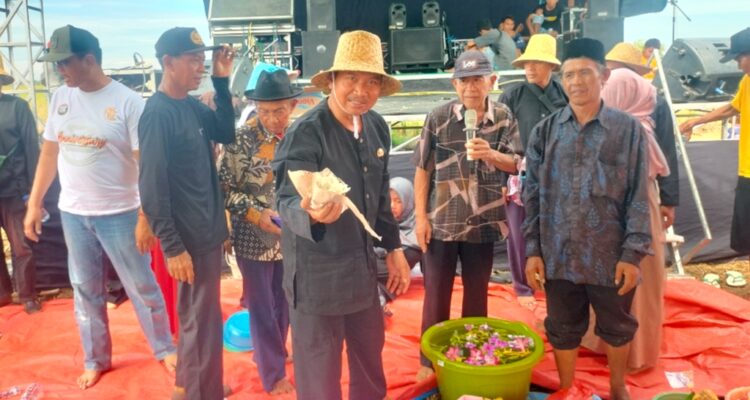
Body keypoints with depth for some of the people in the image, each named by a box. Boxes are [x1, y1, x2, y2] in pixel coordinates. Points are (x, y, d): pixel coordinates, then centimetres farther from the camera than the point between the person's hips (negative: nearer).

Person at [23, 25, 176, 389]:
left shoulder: (128, 102, -13)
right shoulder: (61, 98, 4)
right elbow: (50, 151, 12)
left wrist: (145, 217, -17)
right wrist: (34, 202, 9)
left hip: (119, 214, -5)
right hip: (72, 212, 5)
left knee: (141, 287, 7)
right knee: (85, 289, 15)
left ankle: (165, 348, 26)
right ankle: (95, 360, 31)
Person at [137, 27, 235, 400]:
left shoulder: (192, 105, 6)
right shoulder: (157, 113, -18)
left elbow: (226, 133, 16)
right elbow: (152, 187, -19)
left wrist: (222, 83, 4)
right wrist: (172, 246, -19)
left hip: (206, 229, 9)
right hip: (190, 237, -9)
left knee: (195, 314, 21)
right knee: (204, 319, 3)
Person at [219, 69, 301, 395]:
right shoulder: (242, 139, -15)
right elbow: (224, 188, -12)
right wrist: (255, 212, -23)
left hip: (291, 236, 5)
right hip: (255, 238, -4)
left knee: (283, 302, 20)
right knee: (261, 307, 9)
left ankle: (272, 353, 44)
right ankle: (273, 373, 25)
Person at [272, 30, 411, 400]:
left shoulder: (377, 127, 0)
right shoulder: (306, 132, -20)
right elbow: (288, 204, -27)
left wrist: (393, 248, 14)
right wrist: (312, 213, -48)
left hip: (362, 266, 7)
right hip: (316, 273, -6)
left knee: (371, 363, 24)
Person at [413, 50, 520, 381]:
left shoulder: (504, 118, -1)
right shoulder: (438, 118, -7)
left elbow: (515, 164, -4)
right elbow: (423, 170, -3)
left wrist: (490, 154, -25)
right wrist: (421, 216, -6)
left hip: (483, 222, 2)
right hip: (441, 221, -2)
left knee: (477, 291, 16)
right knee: (436, 292, 8)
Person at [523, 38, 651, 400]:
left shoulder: (628, 129, -3)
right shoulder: (545, 131, 1)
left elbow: (638, 197, -4)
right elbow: (532, 195, 2)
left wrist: (633, 253, -8)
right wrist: (532, 250, -2)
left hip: (611, 255, -1)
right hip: (559, 255, 1)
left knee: (617, 328, 18)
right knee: (563, 331, 14)